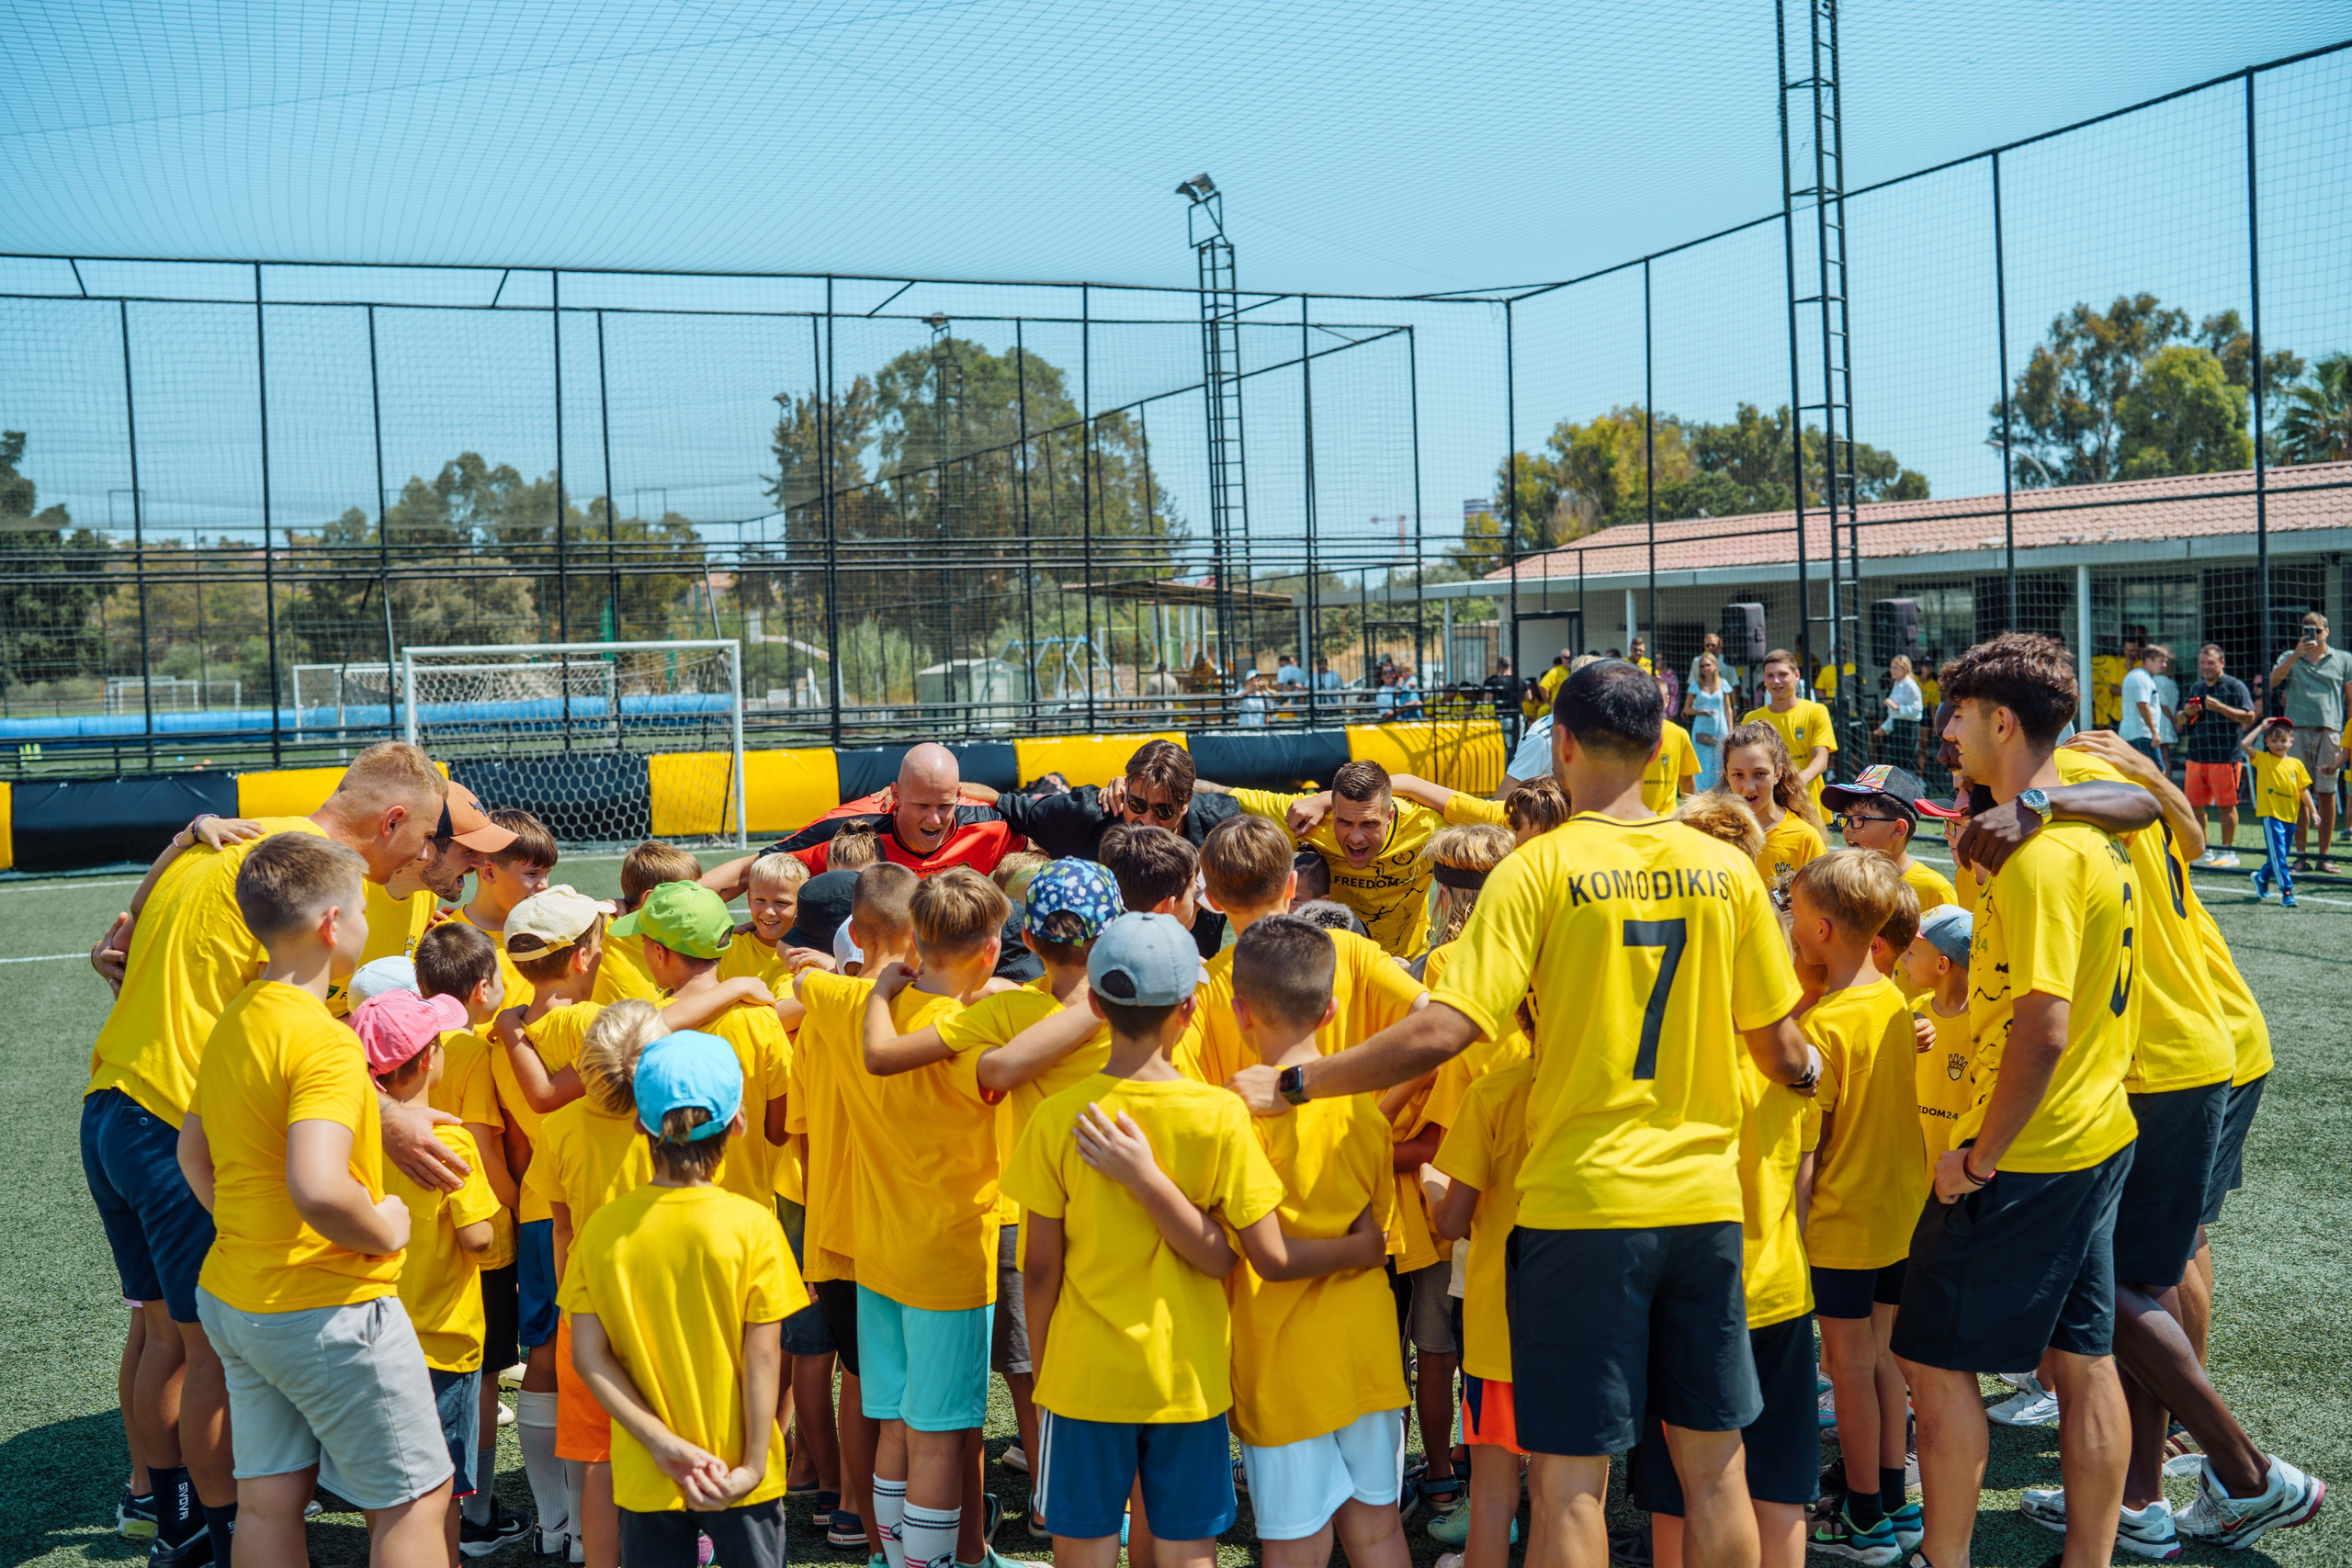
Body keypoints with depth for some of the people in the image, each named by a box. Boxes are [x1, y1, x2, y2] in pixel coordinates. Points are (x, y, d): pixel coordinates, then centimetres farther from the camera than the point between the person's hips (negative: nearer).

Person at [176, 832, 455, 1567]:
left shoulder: (233, 1023, 7)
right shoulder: (324, 1041, -23)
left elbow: (193, 1153, 18)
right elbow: (318, 1188, -34)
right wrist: (384, 1230, -17)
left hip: (233, 1302, 9)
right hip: (327, 1310, -9)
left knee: (266, 1499, 16)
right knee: (415, 1500, 4)